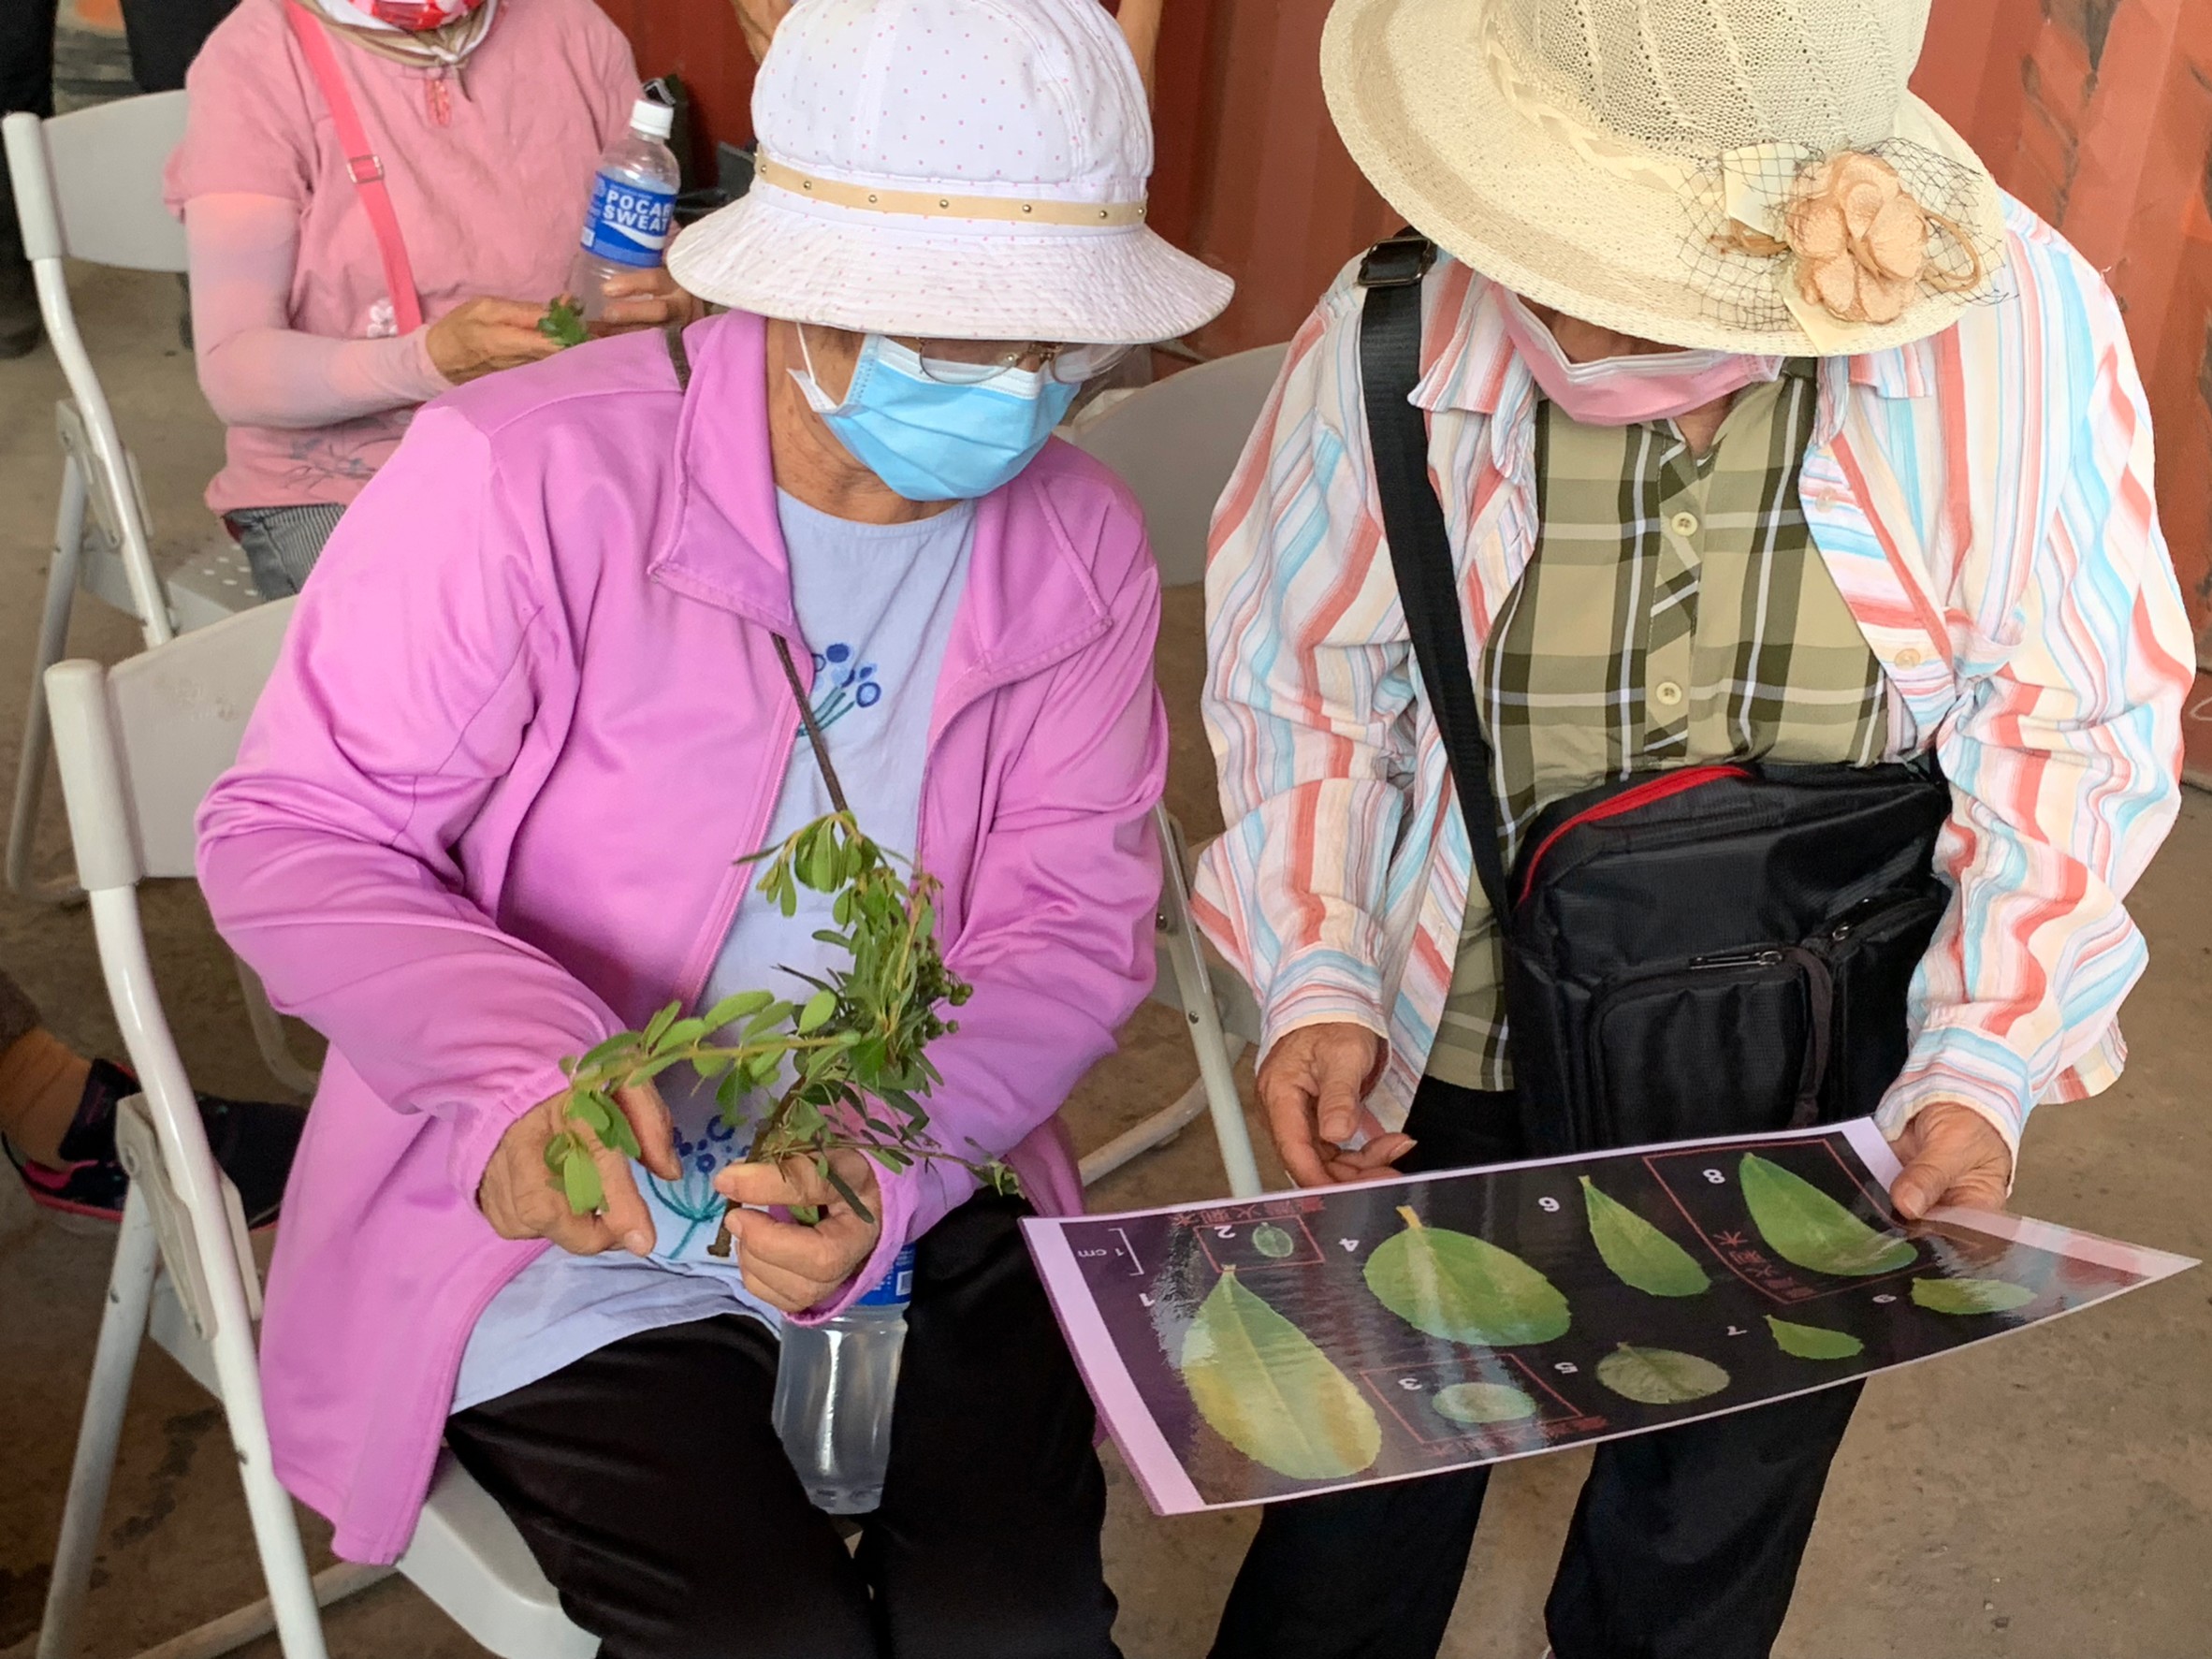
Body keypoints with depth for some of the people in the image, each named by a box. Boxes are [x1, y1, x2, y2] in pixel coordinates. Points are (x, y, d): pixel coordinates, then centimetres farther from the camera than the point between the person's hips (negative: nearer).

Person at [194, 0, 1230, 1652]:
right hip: (566, 1219, -3)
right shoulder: (525, 477, -20)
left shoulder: (1079, 545, -4)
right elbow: (293, 836, -13)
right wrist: (522, 1073, -32)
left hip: (923, 1204, 4)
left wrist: (889, 1174, -24)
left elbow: (1072, 924, -5)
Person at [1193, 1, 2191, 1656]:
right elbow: (1299, 687, -4)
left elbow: (2077, 727, -9)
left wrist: (1983, 1069, -17)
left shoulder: (2021, 326, -21)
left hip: (1823, 1118, 1)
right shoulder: (1391, 340, -19)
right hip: (1456, 1088, 0)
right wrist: (1316, 983, -14)